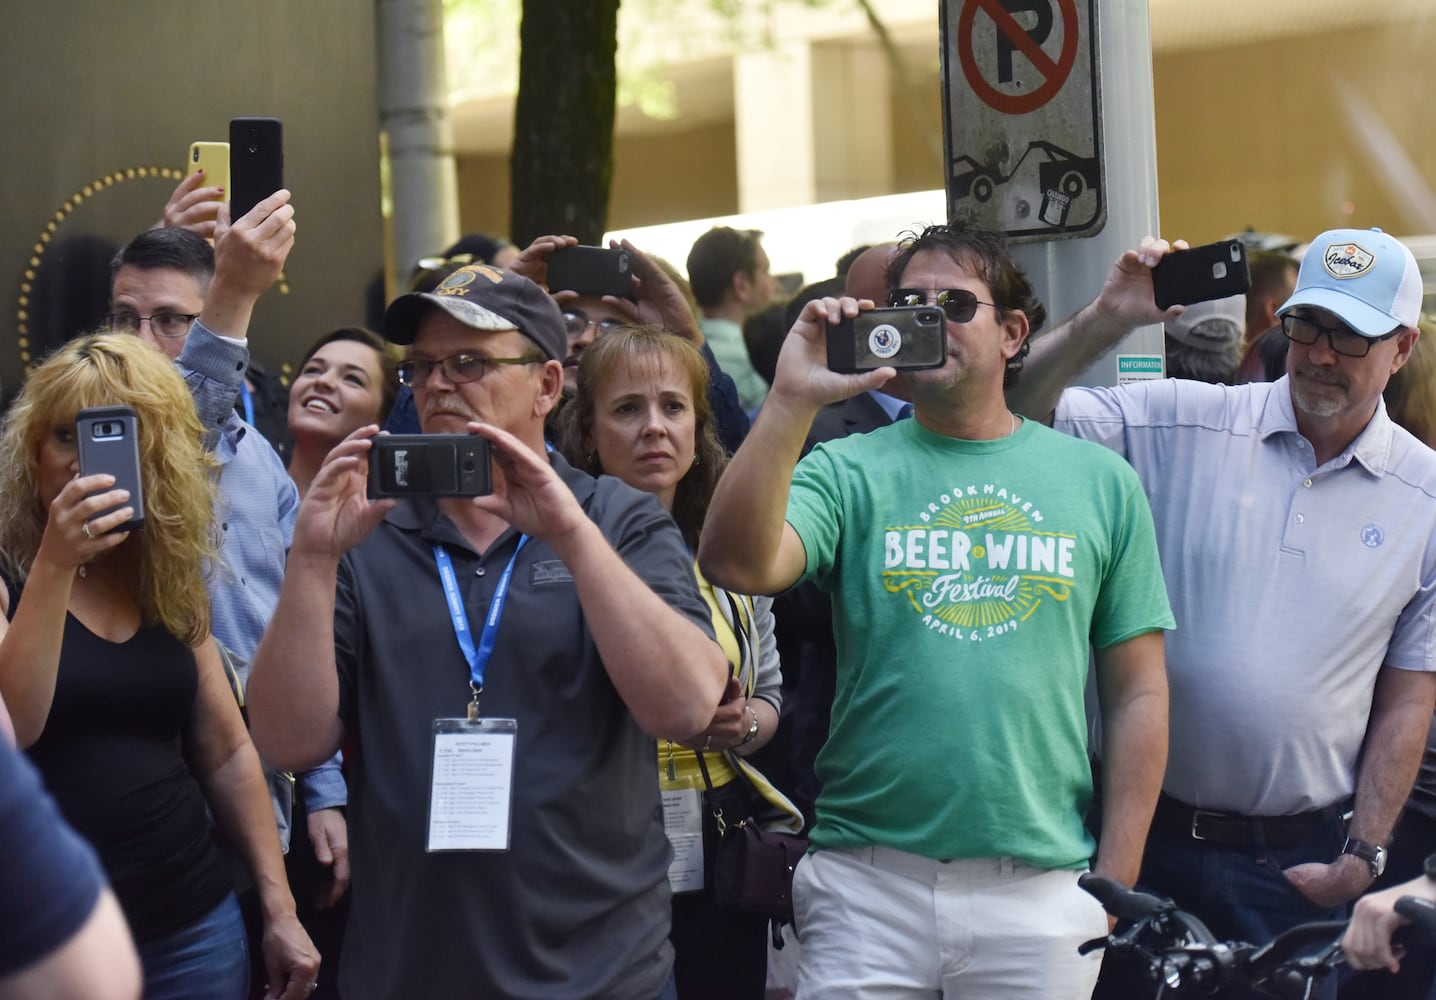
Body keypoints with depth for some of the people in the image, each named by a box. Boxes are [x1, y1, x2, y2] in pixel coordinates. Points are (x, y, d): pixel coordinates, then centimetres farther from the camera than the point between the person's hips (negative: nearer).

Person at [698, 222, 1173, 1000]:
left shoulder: (1099, 482, 8)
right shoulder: (847, 473, 4)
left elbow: (1137, 693, 8)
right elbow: (737, 564, -16)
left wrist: (1117, 880, 2)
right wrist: (793, 401, -20)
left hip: (1040, 891, 1)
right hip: (867, 884, -1)